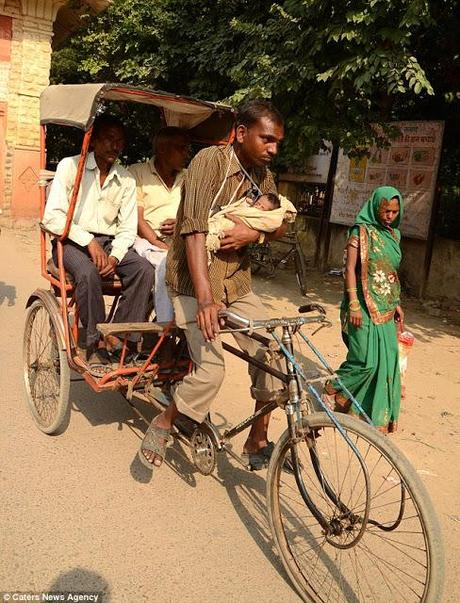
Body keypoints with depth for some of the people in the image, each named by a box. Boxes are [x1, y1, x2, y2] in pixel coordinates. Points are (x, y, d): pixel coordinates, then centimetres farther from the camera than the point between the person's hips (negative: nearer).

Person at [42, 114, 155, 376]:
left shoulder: (126, 180, 9)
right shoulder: (70, 166, -2)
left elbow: (128, 228, 5)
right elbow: (52, 217, -10)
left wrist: (115, 256, -14)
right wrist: (89, 241, -20)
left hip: (111, 242, 4)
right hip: (73, 241, -3)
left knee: (144, 269, -25)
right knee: (88, 271, -36)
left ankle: (122, 341, -20)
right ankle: (96, 345, -24)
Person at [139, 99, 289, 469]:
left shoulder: (263, 175, 6)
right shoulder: (211, 161, -16)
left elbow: (281, 227, 10)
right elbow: (195, 230, -25)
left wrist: (253, 233, -15)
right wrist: (205, 299, -34)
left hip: (236, 282, 7)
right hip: (196, 280, -7)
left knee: (273, 355, -3)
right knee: (211, 370, -17)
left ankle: (258, 442, 16)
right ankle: (162, 426, 11)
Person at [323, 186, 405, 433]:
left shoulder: (393, 235, 13)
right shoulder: (361, 232, -7)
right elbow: (350, 268, -12)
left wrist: (396, 303, 18)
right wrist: (353, 304, -19)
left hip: (385, 308, 7)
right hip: (364, 306, -7)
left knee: (386, 361, 8)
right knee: (365, 360, -8)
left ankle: (378, 413, 21)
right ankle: (332, 391, 16)